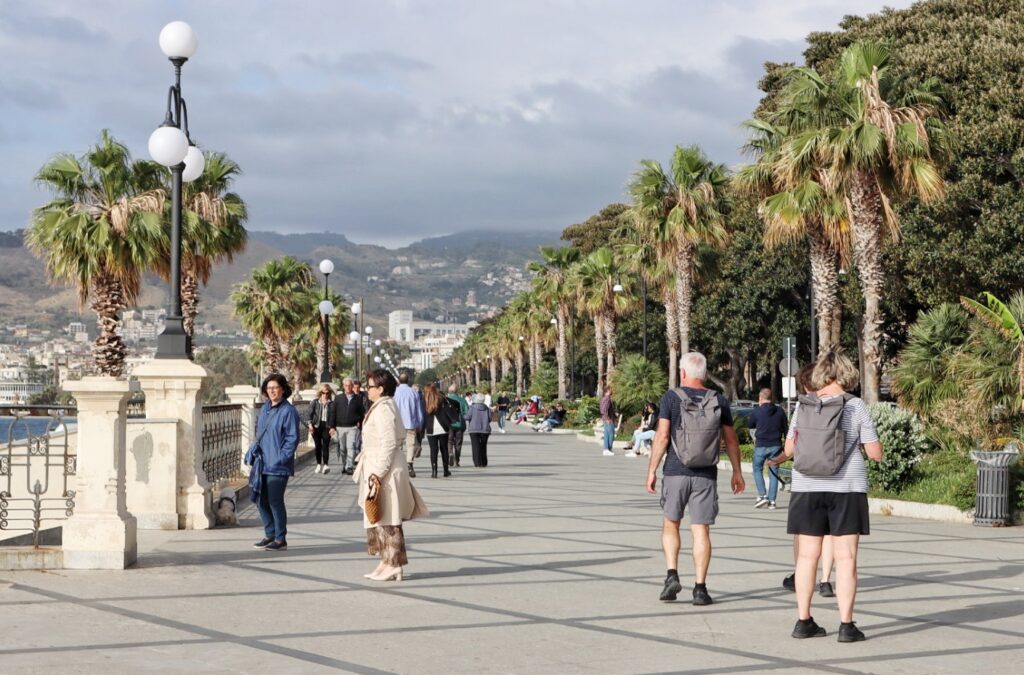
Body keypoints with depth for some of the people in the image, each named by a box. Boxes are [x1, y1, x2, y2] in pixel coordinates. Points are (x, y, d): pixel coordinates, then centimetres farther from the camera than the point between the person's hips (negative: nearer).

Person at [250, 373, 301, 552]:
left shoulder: (288, 411, -10)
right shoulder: (264, 409, 13)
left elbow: (293, 438, -12)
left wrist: (282, 457, -16)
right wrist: (257, 449, 11)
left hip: (278, 466, -8)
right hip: (263, 463, 8)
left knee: (275, 501, -5)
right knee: (262, 500, 11)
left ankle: (280, 539, 5)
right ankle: (270, 535, 24)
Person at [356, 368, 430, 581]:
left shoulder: (383, 409, -16)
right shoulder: (384, 407, 15)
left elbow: (388, 443, -21)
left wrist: (377, 473, -21)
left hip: (385, 471, -10)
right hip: (380, 470, 10)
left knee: (387, 520, -5)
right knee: (385, 520, 12)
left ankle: (392, 566, -1)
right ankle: (389, 564, 17)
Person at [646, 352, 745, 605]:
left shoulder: (672, 397, -3)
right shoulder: (719, 401, 4)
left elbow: (662, 436, -8)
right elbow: (731, 440, 9)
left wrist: (652, 470, -2)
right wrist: (737, 472, 19)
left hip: (675, 472, -1)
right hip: (706, 475, 1)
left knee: (670, 524, 16)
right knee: (701, 530, 3)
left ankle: (672, 575, 2)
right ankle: (700, 588, 1)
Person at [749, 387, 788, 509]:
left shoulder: (757, 411, -5)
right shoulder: (780, 411, 4)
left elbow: (750, 425, 10)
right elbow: (785, 429, 8)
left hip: (761, 446, -3)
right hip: (776, 446, 3)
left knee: (757, 469, 12)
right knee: (773, 473, 7)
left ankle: (762, 495, -2)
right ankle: (772, 501, 5)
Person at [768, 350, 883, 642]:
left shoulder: (803, 405, 2)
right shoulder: (856, 407, -5)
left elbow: (790, 448, 7)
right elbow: (875, 453, -3)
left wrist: (778, 459, 28)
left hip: (807, 488, 2)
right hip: (846, 488, -2)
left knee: (807, 555, 8)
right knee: (846, 557, 1)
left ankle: (803, 620, 12)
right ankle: (846, 624, 0)